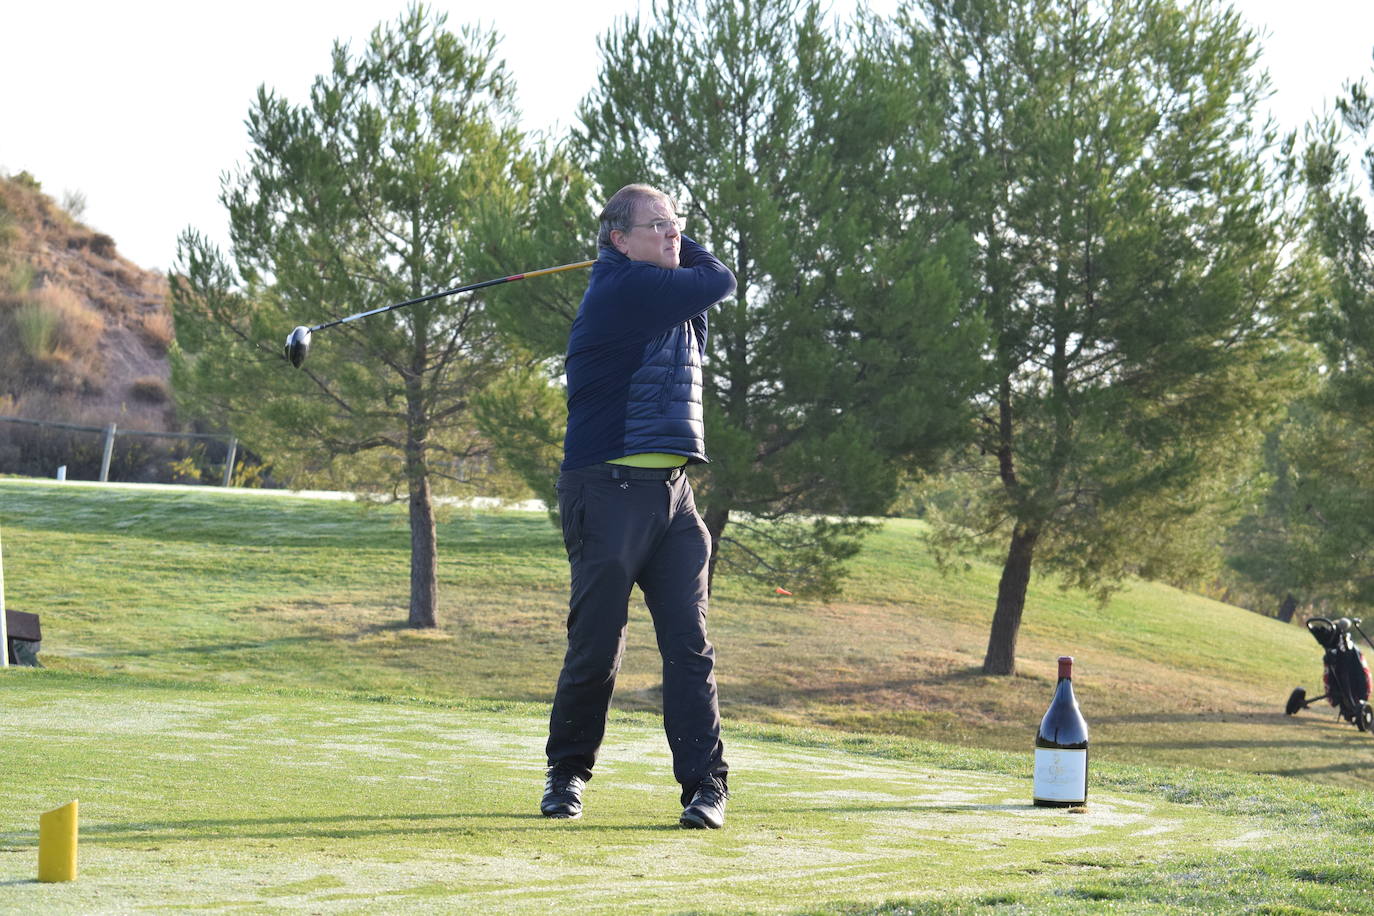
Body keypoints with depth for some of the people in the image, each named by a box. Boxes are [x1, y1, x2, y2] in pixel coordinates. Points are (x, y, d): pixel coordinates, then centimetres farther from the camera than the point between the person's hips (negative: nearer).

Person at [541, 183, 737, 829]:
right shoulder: (623, 287, -9)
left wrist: (676, 249, 11)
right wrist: (685, 255, 16)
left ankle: (705, 783, -4)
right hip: (609, 489, -7)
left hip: (673, 495, 7)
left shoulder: (669, 290, 18)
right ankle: (567, 772, 17)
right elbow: (719, 281, -2)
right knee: (596, 646, 0)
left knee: (689, 644, -2)